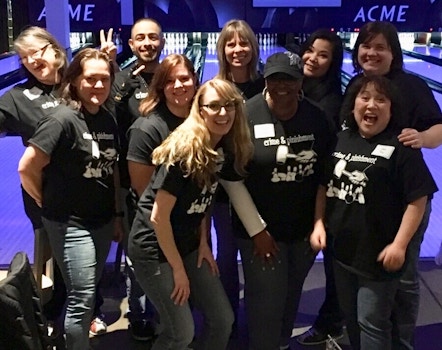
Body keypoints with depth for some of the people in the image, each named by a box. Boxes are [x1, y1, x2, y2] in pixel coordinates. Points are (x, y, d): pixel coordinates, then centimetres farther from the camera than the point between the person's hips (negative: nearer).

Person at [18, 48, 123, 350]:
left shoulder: (109, 120, 4)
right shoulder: (63, 120, -18)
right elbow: (26, 168, -19)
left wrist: (117, 215, 13)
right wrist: (49, 203, -6)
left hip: (103, 221, 7)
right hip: (70, 224, -7)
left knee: (89, 291, 18)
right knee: (82, 298, -1)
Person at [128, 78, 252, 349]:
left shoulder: (225, 149, -2)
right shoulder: (184, 151, -25)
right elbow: (158, 217, -23)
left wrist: (204, 242, 3)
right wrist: (178, 269, -16)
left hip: (188, 243, 8)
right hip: (155, 247, -7)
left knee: (223, 319, 10)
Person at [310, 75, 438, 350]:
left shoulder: (401, 147, -13)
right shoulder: (341, 140, 5)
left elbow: (417, 200, -14)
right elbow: (324, 186, 12)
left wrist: (399, 244, -17)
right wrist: (319, 223, 3)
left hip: (378, 254, -6)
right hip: (342, 249, 6)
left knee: (372, 323, 3)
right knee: (351, 318, 22)